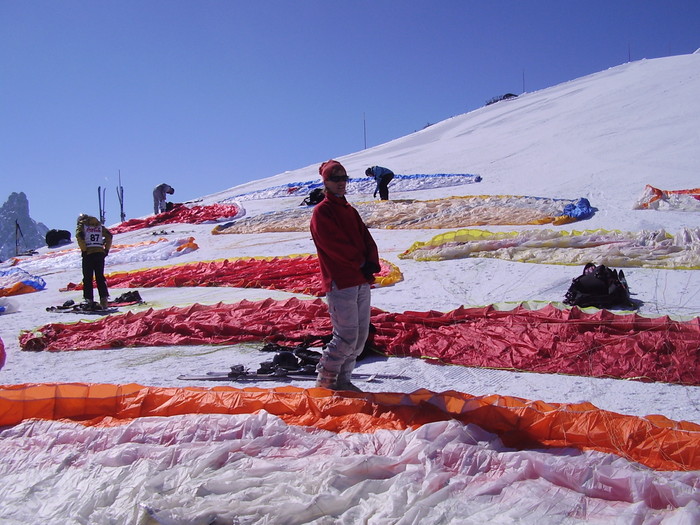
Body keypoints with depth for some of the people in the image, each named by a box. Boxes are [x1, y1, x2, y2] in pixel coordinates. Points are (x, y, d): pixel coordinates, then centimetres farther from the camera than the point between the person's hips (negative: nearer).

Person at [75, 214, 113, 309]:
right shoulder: (100, 226, 17)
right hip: (100, 253, 3)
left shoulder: (81, 226, 6)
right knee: (100, 277, 7)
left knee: (87, 278, 4)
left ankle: (89, 300, 1)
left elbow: (79, 236, -13)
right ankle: (104, 298, -5)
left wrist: (84, 250, -11)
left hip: (88, 254, -3)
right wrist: (106, 249, 8)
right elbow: (109, 236, 7)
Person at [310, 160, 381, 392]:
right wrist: (361, 263, -10)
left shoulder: (350, 210, 20)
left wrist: (372, 264, -7)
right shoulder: (321, 211, -4)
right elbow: (335, 244, -14)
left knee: (361, 336, 9)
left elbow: (367, 239, 12)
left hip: (361, 281, 8)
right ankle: (325, 380, 10)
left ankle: (342, 379, 22)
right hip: (340, 283, -8)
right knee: (347, 337, -8)